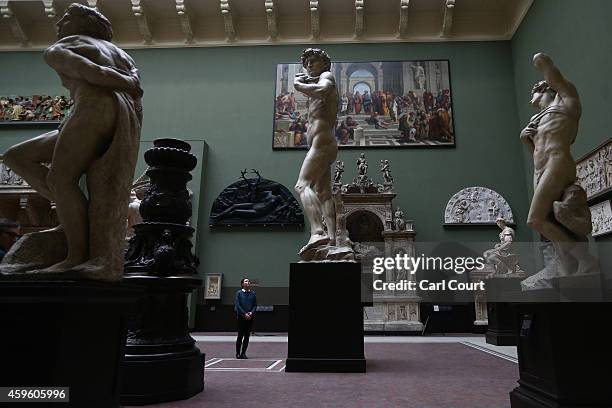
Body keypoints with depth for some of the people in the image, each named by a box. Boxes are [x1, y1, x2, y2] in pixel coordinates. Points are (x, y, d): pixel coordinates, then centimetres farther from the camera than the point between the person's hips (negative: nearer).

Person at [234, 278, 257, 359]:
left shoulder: (253, 293, 8)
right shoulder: (239, 293, 0)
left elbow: (255, 305, 7)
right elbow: (237, 305, -5)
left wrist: (251, 312, -10)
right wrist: (244, 314, -13)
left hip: (250, 317, 3)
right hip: (241, 316, -3)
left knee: (247, 336, 4)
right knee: (240, 335, 1)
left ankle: (243, 353, 13)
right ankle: (238, 353, 13)